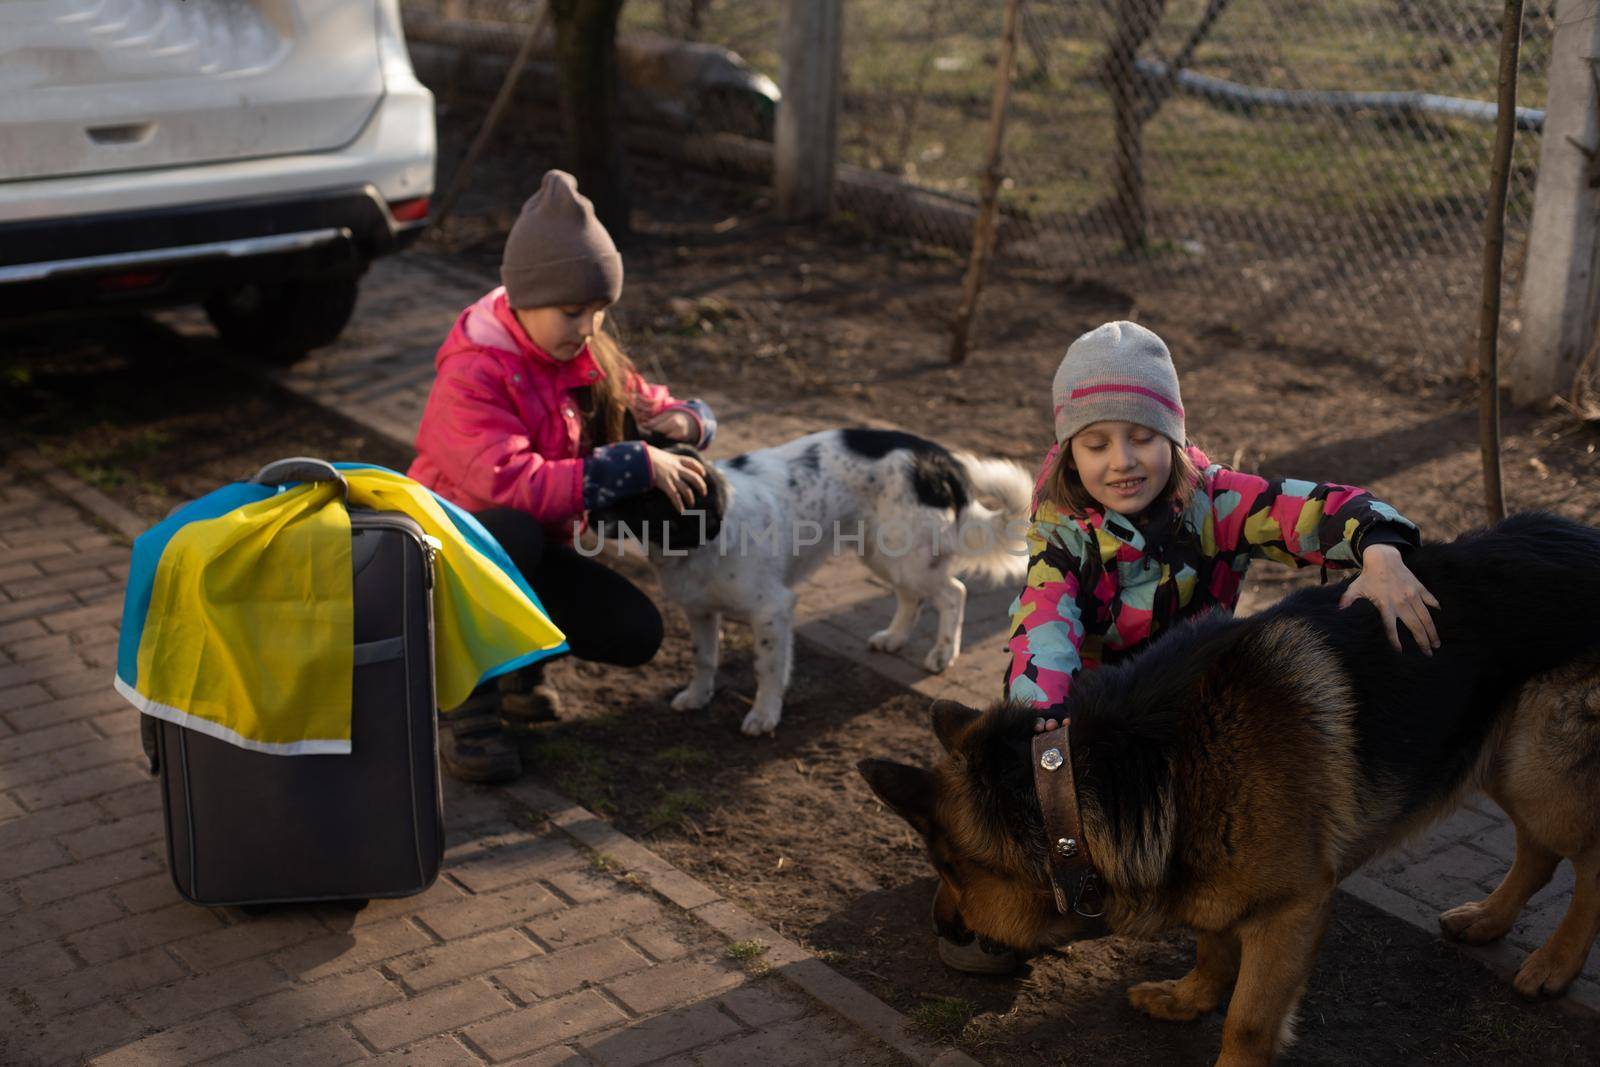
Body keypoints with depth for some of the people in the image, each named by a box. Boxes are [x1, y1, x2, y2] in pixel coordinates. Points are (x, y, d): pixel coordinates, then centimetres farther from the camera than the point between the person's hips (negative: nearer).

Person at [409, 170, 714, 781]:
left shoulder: (586, 355, -1)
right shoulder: (472, 375, -25)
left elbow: (657, 409, 7)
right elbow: (514, 483, -39)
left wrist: (684, 422, -20)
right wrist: (637, 464, -39)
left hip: (535, 554, 6)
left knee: (637, 635, -15)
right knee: (514, 531, -40)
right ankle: (464, 705, -21)